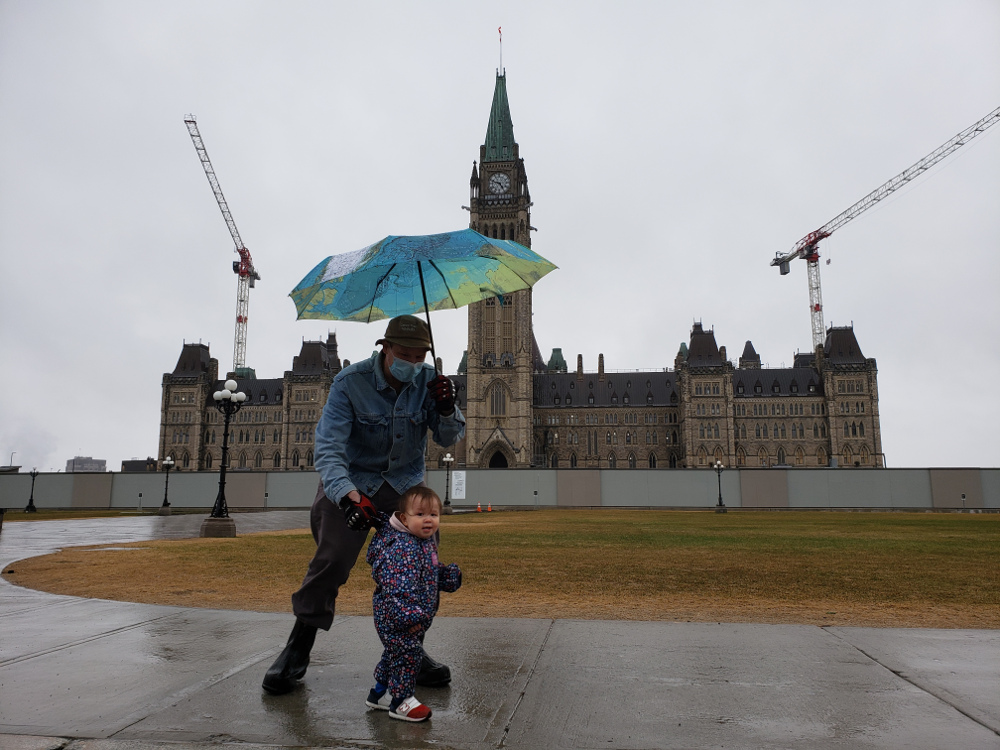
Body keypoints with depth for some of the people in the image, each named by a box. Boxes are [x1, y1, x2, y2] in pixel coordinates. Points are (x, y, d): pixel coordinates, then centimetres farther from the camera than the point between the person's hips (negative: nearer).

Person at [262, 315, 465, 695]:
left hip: (405, 486, 3)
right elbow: (328, 446, -27)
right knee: (331, 561, -13)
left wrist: (446, 410, -29)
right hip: (352, 483, -3)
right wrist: (347, 494, -44)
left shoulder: (428, 381, -10)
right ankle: (298, 649, 6)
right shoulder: (350, 382, -20)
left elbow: (449, 438, -6)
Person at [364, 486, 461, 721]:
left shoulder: (427, 543, 7)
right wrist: (409, 616, -34)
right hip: (394, 616, -10)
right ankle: (401, 701, 10)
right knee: (407, 653, -6)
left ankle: (380, 693, 37)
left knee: (395, 653, 21)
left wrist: (451, 575, 10)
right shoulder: (403, 548, -26)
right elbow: (398, 587, -32)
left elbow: (432, 574, 24)